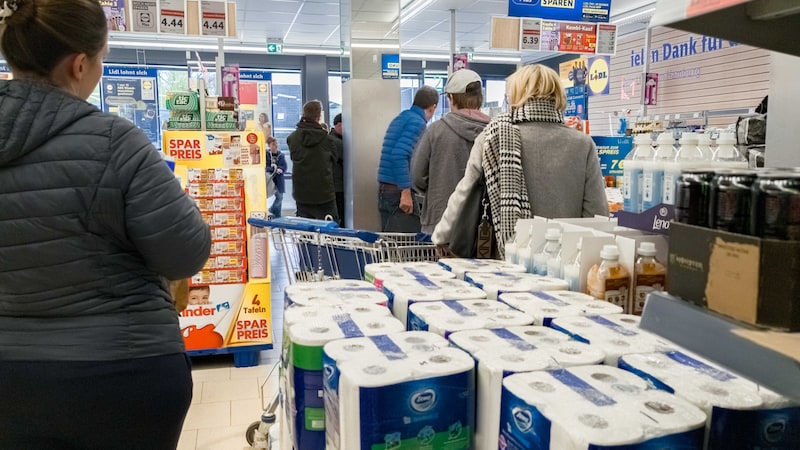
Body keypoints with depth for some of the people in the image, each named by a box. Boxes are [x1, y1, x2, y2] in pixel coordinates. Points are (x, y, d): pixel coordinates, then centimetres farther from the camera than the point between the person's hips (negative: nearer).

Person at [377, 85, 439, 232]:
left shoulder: (400, 118, 17)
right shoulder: (417, 122, -10)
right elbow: (399, 155, -23)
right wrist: (406, 192, -24)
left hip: (384, 189, 9)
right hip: (398, 191, -9)